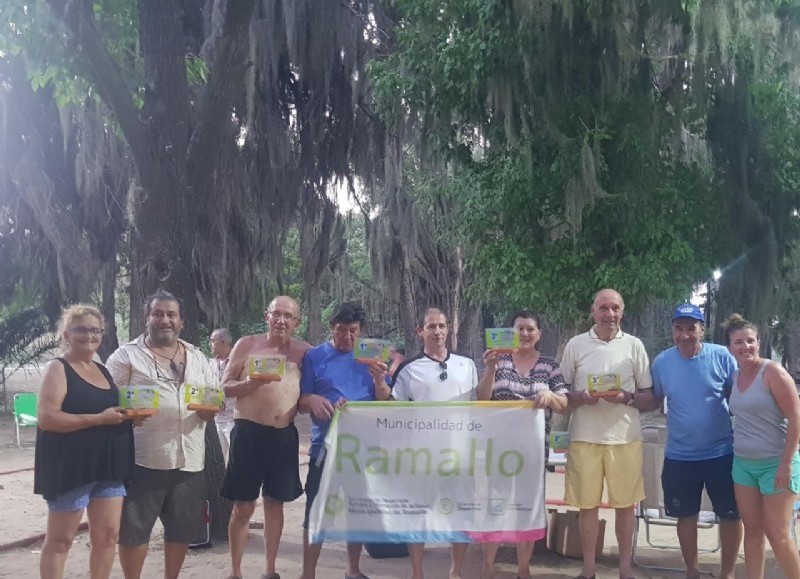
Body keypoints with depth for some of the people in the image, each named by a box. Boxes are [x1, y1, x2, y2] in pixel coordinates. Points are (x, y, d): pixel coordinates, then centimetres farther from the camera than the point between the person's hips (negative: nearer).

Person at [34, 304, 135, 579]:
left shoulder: (103, 370, 14)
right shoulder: (58, 369, -7)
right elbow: (46, 417, -19)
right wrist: (99, 418, -21)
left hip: (107, 466, 7)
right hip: (70, 467, -7)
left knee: (107, 535, 8)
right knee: (60, 540, 3)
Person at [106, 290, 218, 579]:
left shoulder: (197, 357, 14)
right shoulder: (126, 355, 1)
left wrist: (210, 408, -6)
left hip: (189, 459, 5)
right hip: (143, 458, -4)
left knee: (183, 527, 13)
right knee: (134, 527, 2)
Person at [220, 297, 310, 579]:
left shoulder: (304, 351, 6)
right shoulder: (247, 344, -1)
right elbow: (225, 387, -2)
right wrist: (250, 384, -20)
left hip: (285, 436, 3)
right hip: (249, 432, -2)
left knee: (275, 503, 12)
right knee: (243, 506, 1)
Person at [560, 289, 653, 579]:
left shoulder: (634, 345, 3)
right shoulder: (576, 345, 3)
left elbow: (649, 396, 6)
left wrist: (627, 397, -14)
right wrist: (580, 398, -14)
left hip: (625, 437, 0)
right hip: (584, 437, 0)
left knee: (625, 505, 6)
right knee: (587, 504, 5)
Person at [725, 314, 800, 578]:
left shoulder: (772, 372, -13)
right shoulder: (734, 377, 6)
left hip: (774, 464, -6)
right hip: (743, 463, 6)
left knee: (777, 534, 0)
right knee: (752, 529, 10)